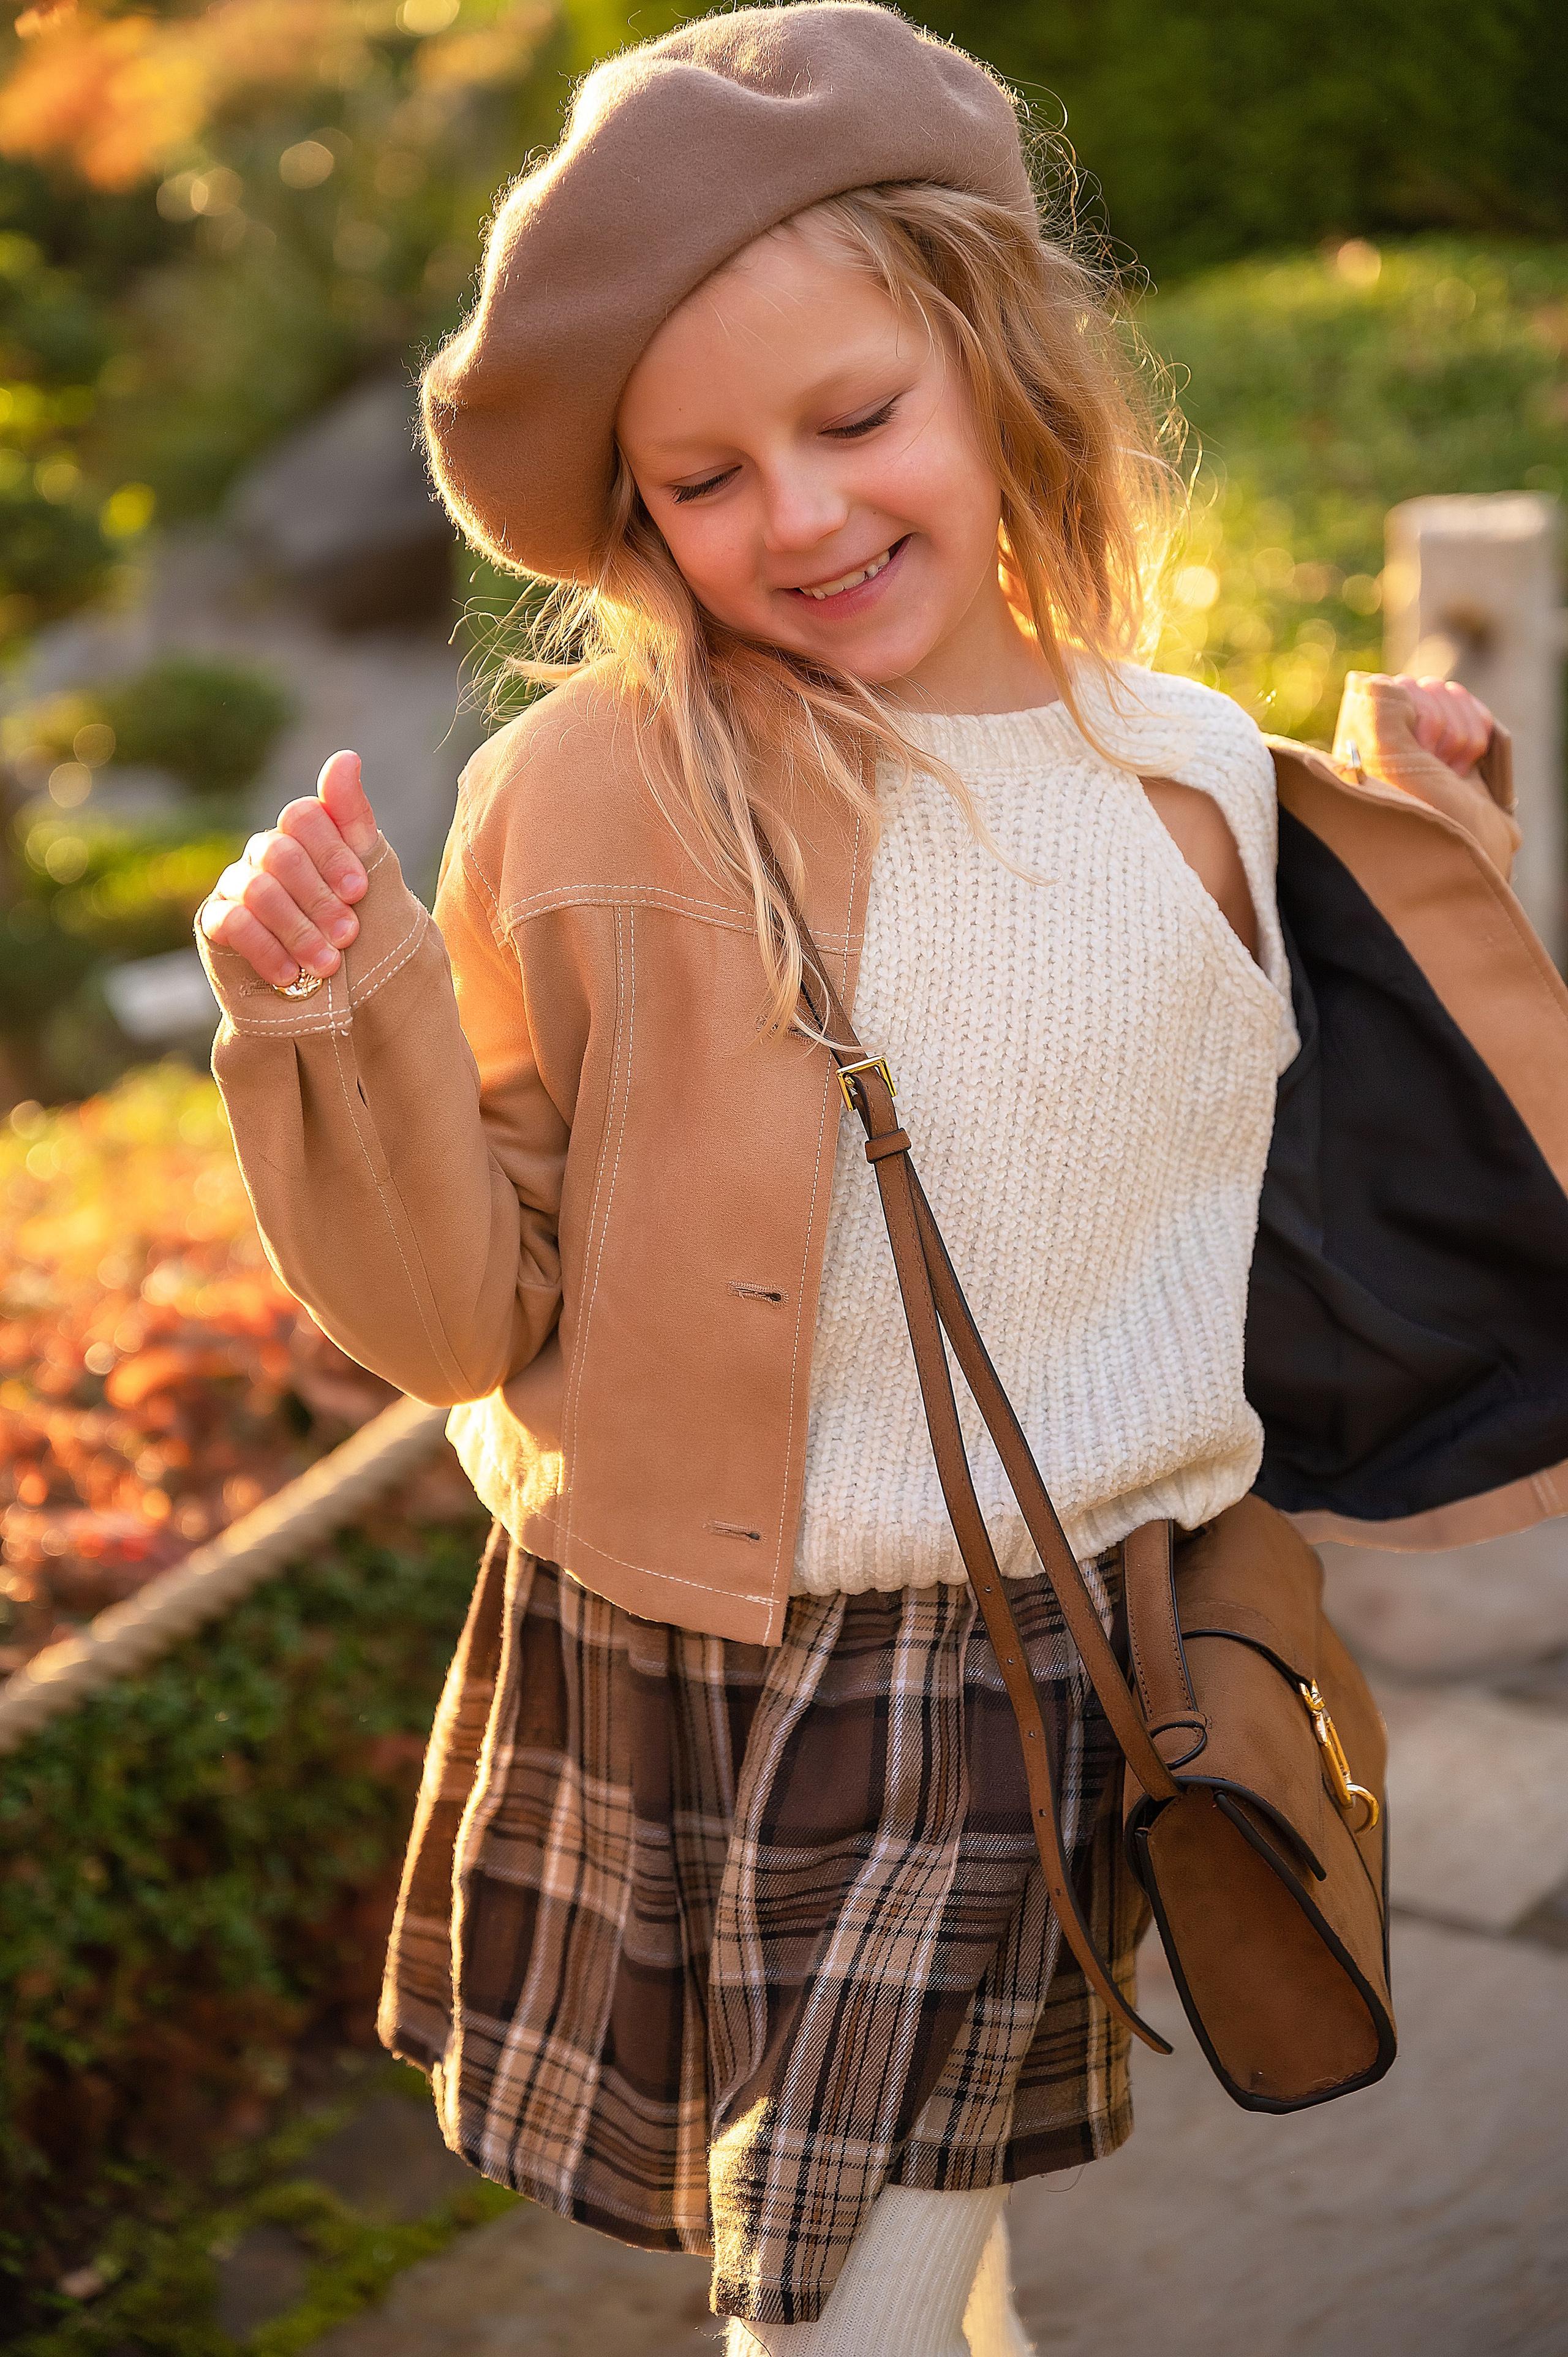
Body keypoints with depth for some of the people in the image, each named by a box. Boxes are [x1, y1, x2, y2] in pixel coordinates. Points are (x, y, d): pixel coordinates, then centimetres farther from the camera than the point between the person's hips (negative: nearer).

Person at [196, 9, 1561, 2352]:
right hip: (648, 1677, 0)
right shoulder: (592, 798, -11)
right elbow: (476, 1309, -6)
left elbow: (1291, 1200, 12)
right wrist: (343, 1030, -21)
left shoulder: (1190, 780, -2)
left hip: (1023, 1671, 1)